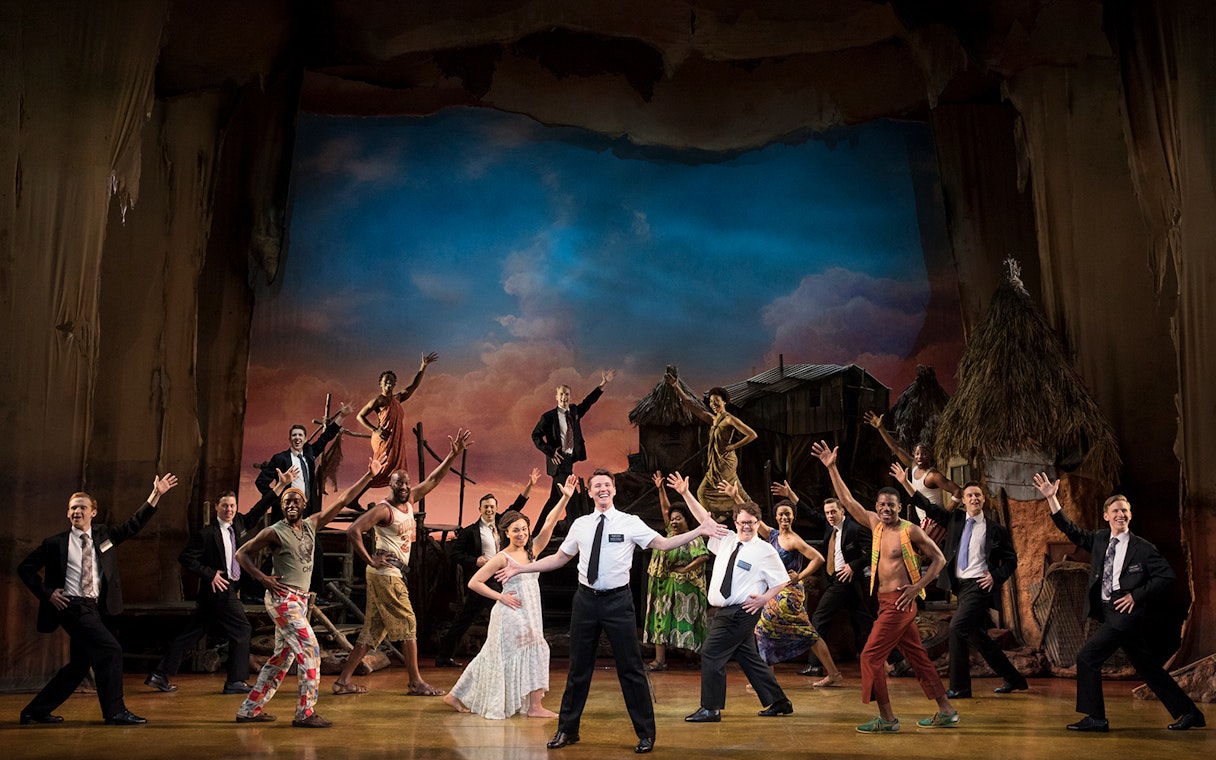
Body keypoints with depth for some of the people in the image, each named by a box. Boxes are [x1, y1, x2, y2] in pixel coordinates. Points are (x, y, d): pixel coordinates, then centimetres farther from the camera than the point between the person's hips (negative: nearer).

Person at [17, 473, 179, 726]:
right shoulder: (55, 543, -1)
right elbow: (25, 568, 5)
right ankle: (115, 711, -10)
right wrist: (47, 593, -7)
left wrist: (156, 495, -3)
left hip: (94, 608, 6)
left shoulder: (104, 535, 10)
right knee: (110, 650, -17)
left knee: (79, 666, 12)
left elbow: (134, 525, 5)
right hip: (73, 607, -6)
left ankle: (36, 710, 25)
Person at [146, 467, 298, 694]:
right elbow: (185, 557, -13)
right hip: (220, 590, -8)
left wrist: (282, 485, 9)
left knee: (191, 633, 11)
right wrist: (211, 574, -17)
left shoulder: (239, 525, 7)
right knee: (242, 630, -4)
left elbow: (259, 509, 13)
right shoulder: (206, 533, -12)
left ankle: (159, 675, 17)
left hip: (230, 589, 8)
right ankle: (235, 681, 3)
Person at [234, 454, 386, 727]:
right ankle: (305, 713, -10)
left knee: (282, 657, 12)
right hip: (283, 599, -8)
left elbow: (342, 501, 8)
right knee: (309, 650, -13)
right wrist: (264, 579, -13)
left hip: (299, 600, 8)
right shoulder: (274, 532, -8)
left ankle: (249, 709, 20)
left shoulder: (311, 525, 8)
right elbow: (242, 553, -4)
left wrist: (369, 476, 6)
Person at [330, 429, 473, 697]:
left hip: (395, 575, 9)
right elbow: (353, 531, -20)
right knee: (408, 624, -6)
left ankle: (344, 680, 13)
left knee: (373, 629, 9)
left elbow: (434, 479, 14)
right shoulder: (384, 509, -12)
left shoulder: (409, 501, 10)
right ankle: (416, 682, -1)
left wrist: (454, 454, 6)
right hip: (386, 575, -9)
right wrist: (371, 561, -18)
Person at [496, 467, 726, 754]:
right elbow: (559, 558, 14)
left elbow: (663, 543, -9)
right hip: (586, 599, 3)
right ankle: (567, 729, 26)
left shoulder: (631, 523, -3)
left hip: (618, 601, -3)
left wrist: (699, 531, -20)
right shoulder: (580, 524, 7)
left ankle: (645, 733, 14)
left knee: (630, 668, 1)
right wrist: (521, 568, 12)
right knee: (578, 667, 13)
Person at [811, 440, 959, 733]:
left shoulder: (910, 531, -10)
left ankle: (887, 718, -1)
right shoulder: (875, 524, 7)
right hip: (886, 602, 7)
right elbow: (846, 500, 9)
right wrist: (832, 468, 3)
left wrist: (917, 587, -13)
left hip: (899, 602, -7)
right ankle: (946, 712, 18)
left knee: (871, 656, -8)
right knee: (917, 656, 11)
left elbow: (939, 559, -5)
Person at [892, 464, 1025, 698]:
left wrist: (996, 576, -10)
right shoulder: (955, 519, 9)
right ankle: (1013, 679, 28)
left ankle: (959, 687, -7)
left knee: (957, 627, -17)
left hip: (979, 585, -6)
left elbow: (1011, 560, 5)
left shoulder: (995, 529, -2)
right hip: (961, 585, 6)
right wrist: (905, 483, -1)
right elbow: (929, 507, 6)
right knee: (976, 635, 12)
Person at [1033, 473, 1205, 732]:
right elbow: (1070, 529, 10)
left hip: (1126, 611, -7)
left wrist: (1136, 595, -12)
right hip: (1109, 613, 7)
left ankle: (1095, 718, -4)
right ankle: (1188, 712, 24)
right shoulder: (1099, 539, 10)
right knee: (1148, 667, 13)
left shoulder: (1143, 548, -5)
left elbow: (1166, 576, -6)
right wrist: (1051, 498, 2)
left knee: (1087, 656, -12)